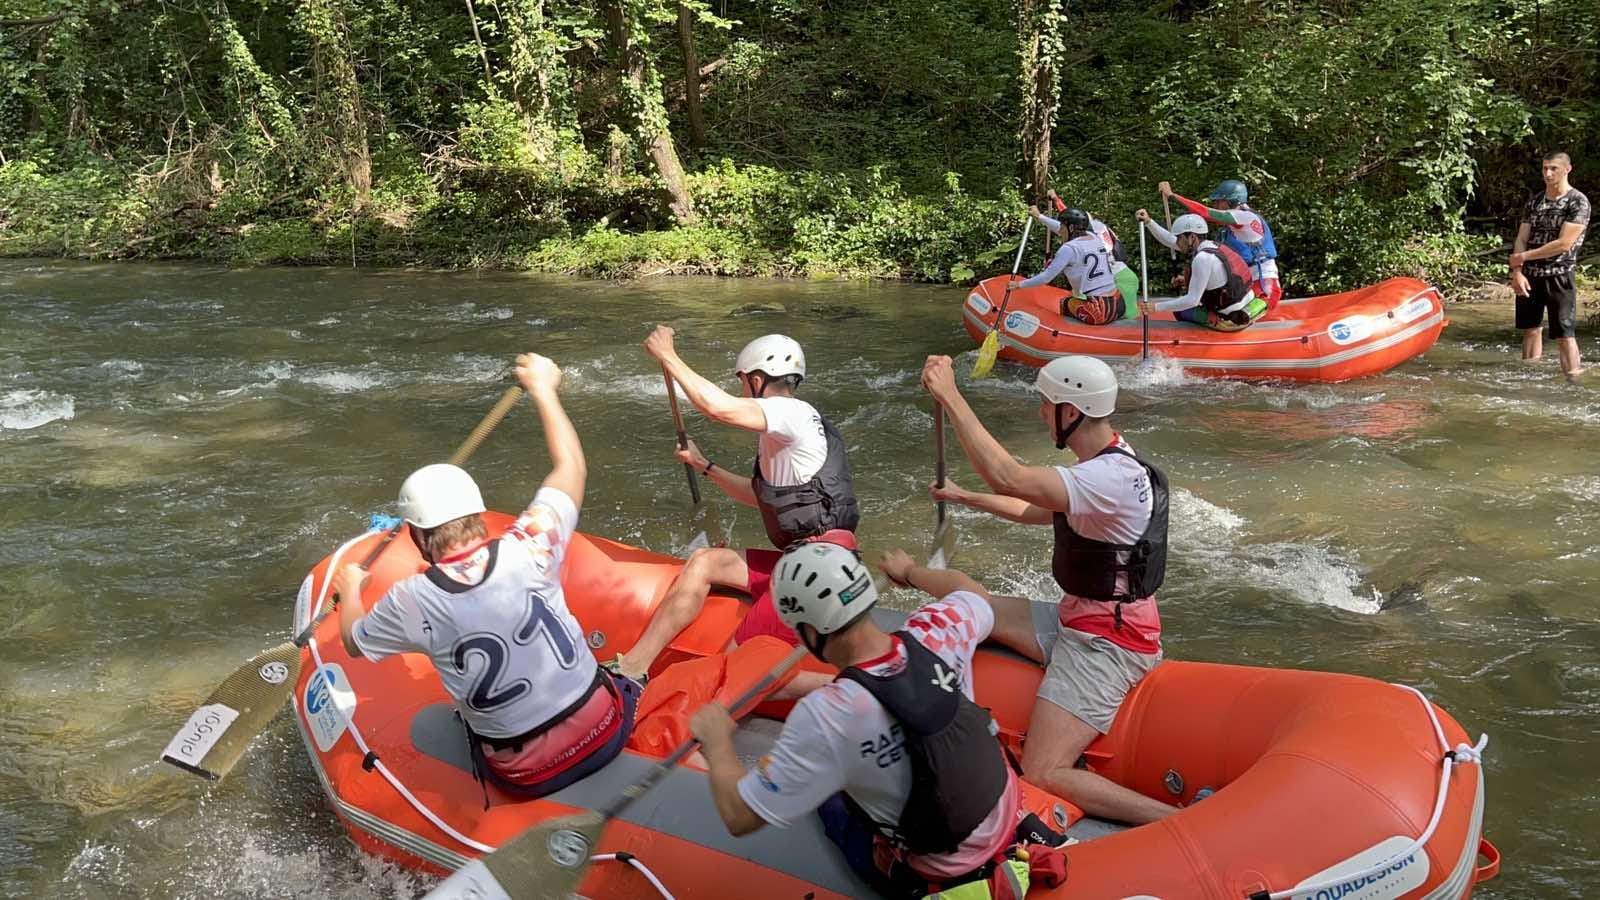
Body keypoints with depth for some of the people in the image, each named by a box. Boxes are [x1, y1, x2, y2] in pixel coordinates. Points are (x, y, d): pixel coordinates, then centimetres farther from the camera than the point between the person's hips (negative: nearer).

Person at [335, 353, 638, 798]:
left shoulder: (410, 603, -15)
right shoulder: (526, 552, -16)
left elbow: (353, 641, 10)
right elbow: (571, 468, 2)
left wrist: (349, 590, 30)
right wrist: (543, 390, 14)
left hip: (528, 780, 0)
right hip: (605, 734, 1)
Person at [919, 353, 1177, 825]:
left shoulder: (1112, 477, -25)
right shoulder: (1106, 464, 8)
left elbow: (1007, 477, -36)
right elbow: (1037, 512, 24)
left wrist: (950, 397, -32)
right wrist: (963, 497, 25)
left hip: (1103, 642, -10)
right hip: (1083, 624, 10)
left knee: (1044, 777, -17)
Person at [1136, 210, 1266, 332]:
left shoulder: (1203, 258, -22)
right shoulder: (1212, 245, 4)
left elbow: (1192, 301, -20)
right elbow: (1170, 241, 15)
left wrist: (1156, 307, -14)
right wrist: (1149, 222, 7)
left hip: (1232, 320, -8)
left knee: (1180, 311, 8)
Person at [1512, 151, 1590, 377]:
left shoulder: (1578, 202, -7)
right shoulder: (1535, 200, 10)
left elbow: (1564, 244, -15)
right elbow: (1521, 239, 5)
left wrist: (1523, 256, -11)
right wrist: (1517, 271, -9)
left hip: (1558, 276, -5)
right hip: (1529, 276, 5)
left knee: (1564, 334, -5)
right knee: (1531, 329, 11)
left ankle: (1573, 378, -2)